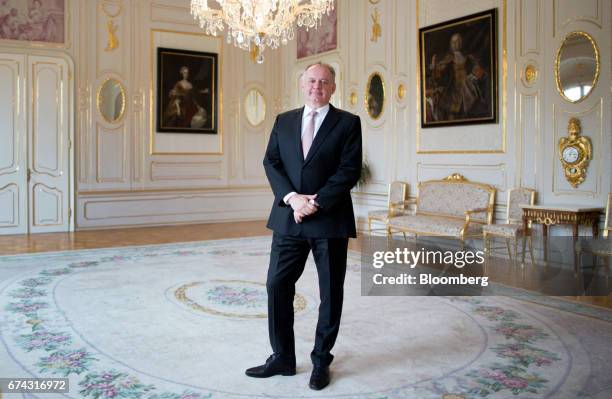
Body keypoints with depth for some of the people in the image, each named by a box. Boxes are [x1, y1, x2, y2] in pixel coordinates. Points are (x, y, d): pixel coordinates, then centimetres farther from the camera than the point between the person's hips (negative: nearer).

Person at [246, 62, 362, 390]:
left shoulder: (348, 122, 2)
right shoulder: (283, 121, 12)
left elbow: (349, 170, -7)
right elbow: (271, 163, 3)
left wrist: (316, 202, -16)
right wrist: (292, 198, -13)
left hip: (330, 219, -3)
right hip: (289, 218, 3)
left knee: (330, 292, 6)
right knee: (277, 286, 4)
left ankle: (321, 361, 21)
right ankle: (282, 357, 18)